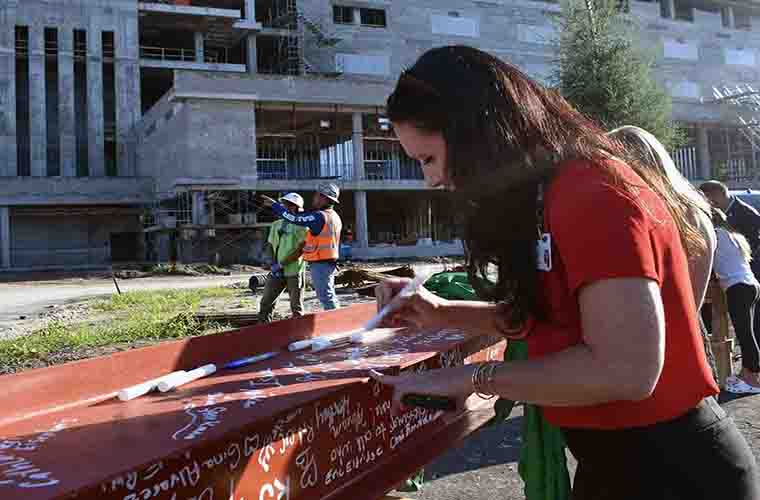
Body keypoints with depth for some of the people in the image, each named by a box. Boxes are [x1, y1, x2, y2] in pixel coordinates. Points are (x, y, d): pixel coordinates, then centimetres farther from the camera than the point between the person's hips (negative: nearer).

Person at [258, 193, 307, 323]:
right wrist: (273, 264, 3)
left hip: (294, 272, -5)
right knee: (265, 302, 4)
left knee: (296, 307, 2)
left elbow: (300, 251, -13)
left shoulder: (301, 227, -5)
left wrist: (282, 264, -16)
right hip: (277, 272, 5)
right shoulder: (276, 225, 13)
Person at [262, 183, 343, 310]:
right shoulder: (335, 217, 11)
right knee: (329, 296, 17)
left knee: (326, 296, -4)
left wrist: (274, 205, -11)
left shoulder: (319, 216, -19)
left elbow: (294, 218, -18)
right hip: (331, 262, 9)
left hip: (320, 264, -9)